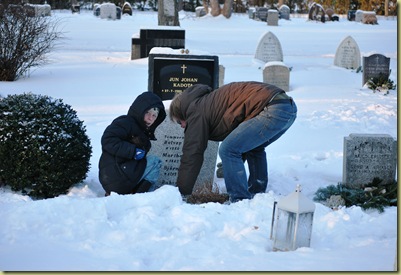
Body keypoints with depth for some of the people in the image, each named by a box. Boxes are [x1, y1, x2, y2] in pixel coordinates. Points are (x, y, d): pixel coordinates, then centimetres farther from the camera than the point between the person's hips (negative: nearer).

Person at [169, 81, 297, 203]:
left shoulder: (197, 111, 4)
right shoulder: (208, 101, 31)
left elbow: (191, 154, 2)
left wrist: (182, 193, 7)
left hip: (272, 110, -10)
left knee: (227, 150, -7)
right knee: (254, 148, 31)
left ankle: (241, 200, -3)